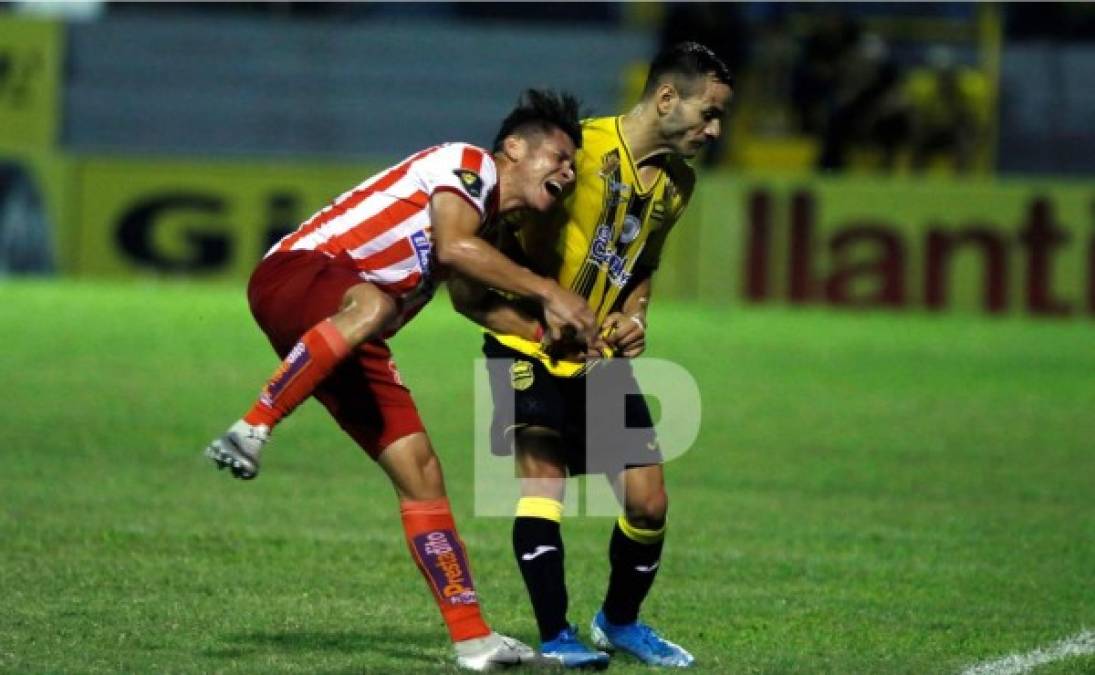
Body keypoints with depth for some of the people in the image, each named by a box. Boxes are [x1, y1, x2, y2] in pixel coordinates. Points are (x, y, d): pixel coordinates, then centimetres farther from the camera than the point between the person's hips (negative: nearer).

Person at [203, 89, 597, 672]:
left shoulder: (491, 223, 25)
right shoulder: (468, 163, -4)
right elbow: (452, 246, -22)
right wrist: (546, 292, -17)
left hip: (342, 335, 10)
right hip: (293, 274, -10)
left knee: (420, 471, 2)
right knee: (370, 305, -44)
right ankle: (250, 431, -40)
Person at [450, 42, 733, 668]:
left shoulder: (677, 182, 5)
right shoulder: (580, 148, -19)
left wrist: (634, 316, 3)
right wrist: (548, 321, -19)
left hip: (604, 357, 6)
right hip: (530, 346, -6)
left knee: (648, 501, 1)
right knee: (543, 479, -22)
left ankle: (620, 621, 25)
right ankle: (555, 637, -19)